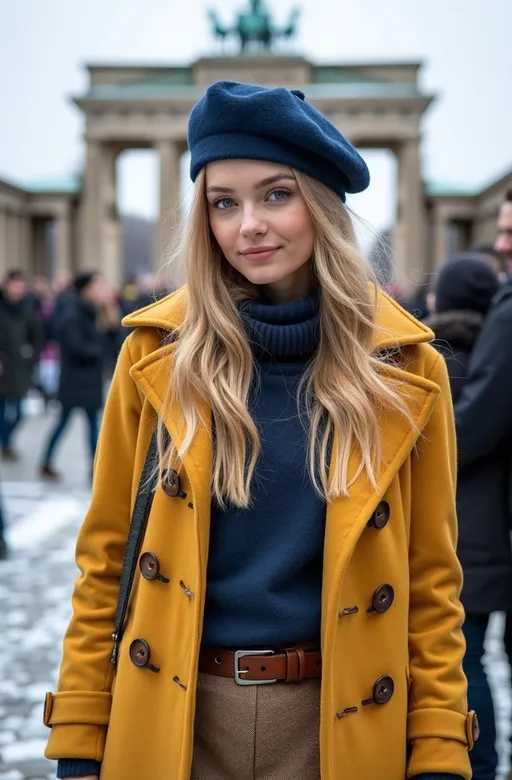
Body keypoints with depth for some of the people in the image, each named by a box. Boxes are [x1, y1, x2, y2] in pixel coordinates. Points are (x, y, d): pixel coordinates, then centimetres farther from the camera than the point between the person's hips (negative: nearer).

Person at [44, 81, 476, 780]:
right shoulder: (159, 354, -4)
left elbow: (431, 578, -1)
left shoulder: (405, 369, -4)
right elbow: (106, 558, -1)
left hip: (337, 720, 0)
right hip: (170, 714, 0)